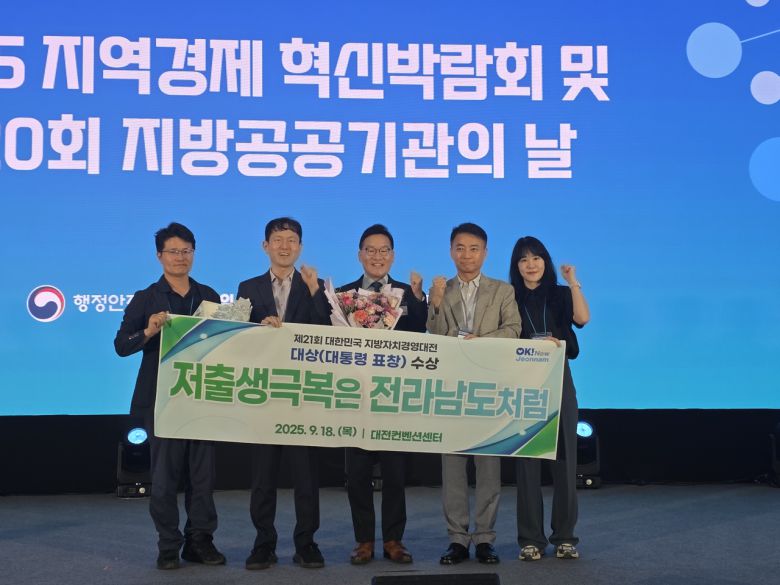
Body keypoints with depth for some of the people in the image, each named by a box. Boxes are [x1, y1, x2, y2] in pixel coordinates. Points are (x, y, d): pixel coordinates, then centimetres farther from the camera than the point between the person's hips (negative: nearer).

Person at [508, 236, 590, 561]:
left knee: (564, 457, 1)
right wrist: (534, 345, -14)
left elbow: (582, 318, -11)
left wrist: (573, 283, -14)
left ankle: (564, 536, 9)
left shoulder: (560, 295, 9)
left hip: (559, 382, 1)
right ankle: (530, 539, 4)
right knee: (527, 460, -2)